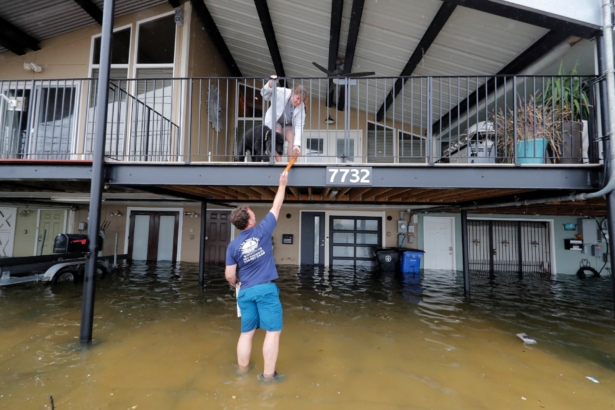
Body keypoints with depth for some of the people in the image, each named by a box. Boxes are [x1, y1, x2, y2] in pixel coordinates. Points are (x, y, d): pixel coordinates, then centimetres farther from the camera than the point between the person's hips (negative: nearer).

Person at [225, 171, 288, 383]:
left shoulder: (233, 246, 1)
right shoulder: (262, 230, -7)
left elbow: (229, 275, 1)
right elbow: (276, 206, 3)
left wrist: (236, 284, 24)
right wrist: (283, 184, 15)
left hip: (245, 292, 4)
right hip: (266, 289, -4)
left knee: (247, 332, 16)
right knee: (273, 331, 4)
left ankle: (242, 371, 28)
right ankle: (268, 375, 8)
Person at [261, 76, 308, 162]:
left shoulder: (301, 108, -25)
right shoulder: (280, 92, -27)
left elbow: (298, 126, -30)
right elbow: (265, 94, -14)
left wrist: (297, 144, -41)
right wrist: (270, 83, -35)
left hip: (289, 125, 2)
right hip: (275, 121, -1)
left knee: (292, 141, -19)